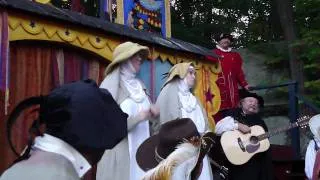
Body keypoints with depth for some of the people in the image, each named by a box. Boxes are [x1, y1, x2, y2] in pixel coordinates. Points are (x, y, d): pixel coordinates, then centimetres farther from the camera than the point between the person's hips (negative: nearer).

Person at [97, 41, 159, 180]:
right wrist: (138, 117, -17)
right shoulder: (111, 84, -7)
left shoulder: (139, 84, 12)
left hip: (141, 150, 6)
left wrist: (153, 114, -2)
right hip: (120, 152, -6)